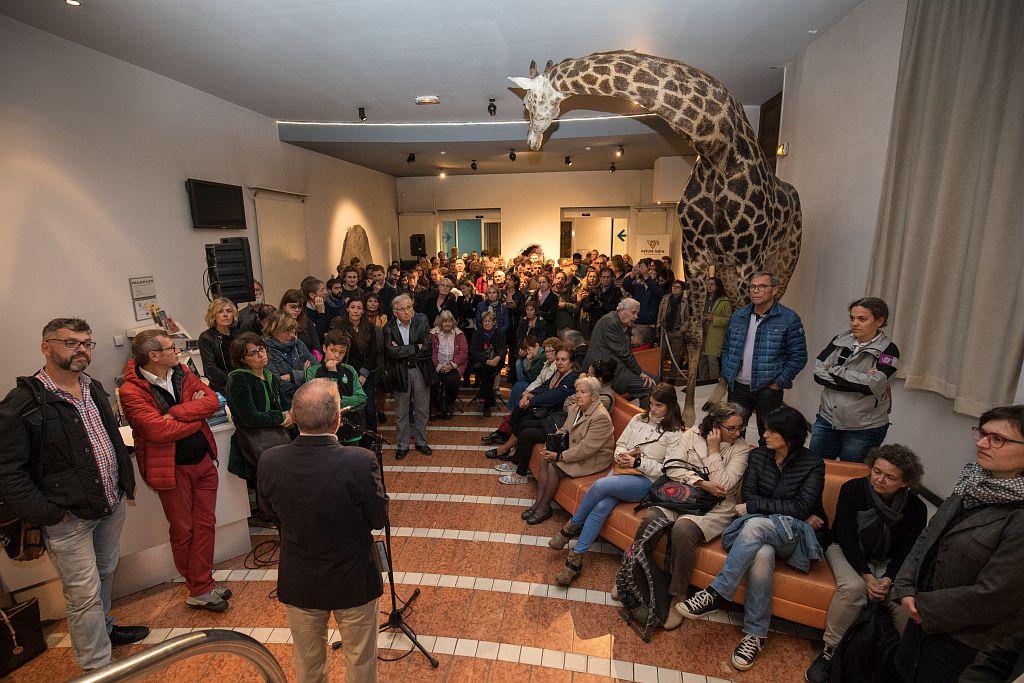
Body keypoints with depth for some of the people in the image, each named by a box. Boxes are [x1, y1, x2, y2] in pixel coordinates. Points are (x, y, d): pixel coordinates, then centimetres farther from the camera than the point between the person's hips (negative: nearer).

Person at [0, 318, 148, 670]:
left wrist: (125, 482, 12)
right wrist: (48, 514, -17)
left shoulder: (95, 390, 7)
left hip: (112, 505, 7)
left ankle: (103, 627, 46)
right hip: (69, 519, -7)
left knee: (105, 574, 24)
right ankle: (97, 668, 19)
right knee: (84, 594, 4)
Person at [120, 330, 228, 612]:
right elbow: (158, 430, -26)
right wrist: (196, 412, -13)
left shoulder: (182, 373, 3)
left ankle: (201, 588, 25)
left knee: (206, 524, 11)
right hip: (172, 469, -5)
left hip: (203, 461, 6)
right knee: (183, 531, 11)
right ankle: (199, 588, 28)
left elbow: (212, 400, -7)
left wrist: (176, 412, -20)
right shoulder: (132, 391, -15)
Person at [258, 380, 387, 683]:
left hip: (297, 584, 3)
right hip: (353, 583, -3)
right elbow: (379, 519, -16)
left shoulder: (269, 462, -20)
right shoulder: (360, 462, -31)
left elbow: (271, 514, -2)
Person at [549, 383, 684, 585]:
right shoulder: (638, 419, 15)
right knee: (601, 507, -24)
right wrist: (621, 456, -3)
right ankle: (575, 559, -16)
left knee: (600, 485, -30)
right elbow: (620, 444, 20)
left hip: (646, 481, -5)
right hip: (622, 471, 5)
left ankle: (573, 526, -7)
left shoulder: (675, 434, -1)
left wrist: (638, 462, -14)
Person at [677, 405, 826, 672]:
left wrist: (753, 507, -14)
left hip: (798, 536, -3)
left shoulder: (813, 464, -3)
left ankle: (716, 594, -30)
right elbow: (748, 495, 1)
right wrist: (795, 515, -9)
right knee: (762, 554, -35)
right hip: (761, 531, 3)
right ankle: (756, 634, -21)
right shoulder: (758, 455, 7)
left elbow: (801, 507, -12)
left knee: (755, 524, -36)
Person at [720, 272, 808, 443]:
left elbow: (798, 356, -7)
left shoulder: (789, 319, -6)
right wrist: (727, 375, 4)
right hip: (738, 387, 4)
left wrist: (778, 384, -10)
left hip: (768, 389, -3)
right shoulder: (738, 316, 7)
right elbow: (726, 348, 15)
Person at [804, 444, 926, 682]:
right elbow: (846, 536, -14)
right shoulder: (853, 489, -14)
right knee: (853, 587, -32)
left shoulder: (916, 508, -8)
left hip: (888, 561, 2)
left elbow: (907, 552, -5)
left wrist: (889, 579, -22)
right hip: (848, 552, -2)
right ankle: (830, 651, -19)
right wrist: (867, 576, -23)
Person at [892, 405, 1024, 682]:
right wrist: (906, 587, -6)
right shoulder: (975, 485, -3)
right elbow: (928, 536, 3)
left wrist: (926, 607, -13)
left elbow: (994, 595, -24)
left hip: (967, 636, -6)